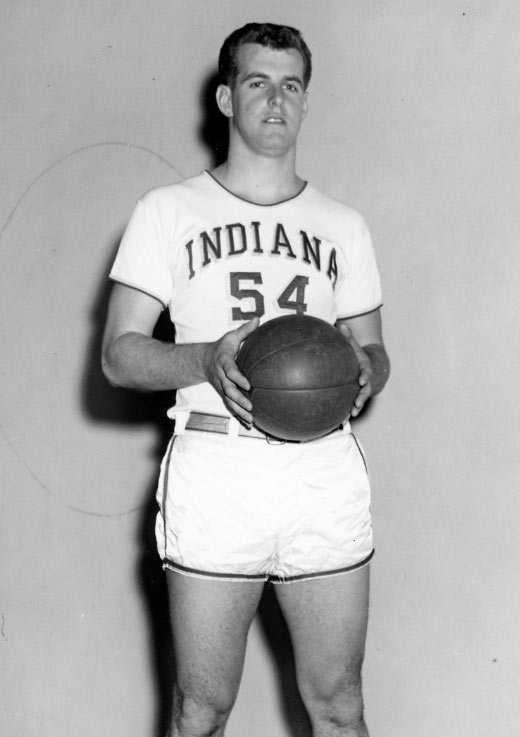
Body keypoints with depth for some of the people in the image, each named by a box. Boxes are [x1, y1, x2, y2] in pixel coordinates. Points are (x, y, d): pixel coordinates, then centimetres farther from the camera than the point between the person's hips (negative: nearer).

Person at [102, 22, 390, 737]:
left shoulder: (343, 226, 15)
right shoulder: (169, 211, 6)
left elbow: (372, 348, 19)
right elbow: (119, 354, 1)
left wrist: (364, 371, -6)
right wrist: (207, 360, -18)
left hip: (325, 472, 2)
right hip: (214, 470, -2)